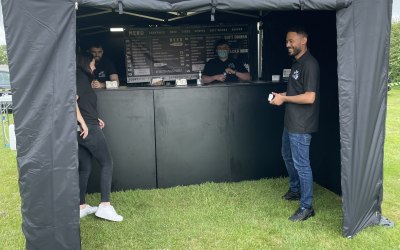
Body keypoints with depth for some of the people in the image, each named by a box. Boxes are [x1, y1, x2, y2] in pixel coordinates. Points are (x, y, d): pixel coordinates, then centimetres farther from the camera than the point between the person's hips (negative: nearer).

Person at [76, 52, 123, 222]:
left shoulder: (80, 78, 18)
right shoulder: (82, 78, -8)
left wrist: (94, 119, 16)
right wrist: (83, 123, -20)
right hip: (89, 129, -9)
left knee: (84, 168, 13)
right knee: (107, 163, -1)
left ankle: (81, 207, 17)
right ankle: (105, 206, -4)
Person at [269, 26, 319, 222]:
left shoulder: (309, 64, -19)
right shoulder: (296, 62, 12)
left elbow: (309, 97, -25)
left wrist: (284, 99, -16)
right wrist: (282, 95, 6)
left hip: (301, 125, -10)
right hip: (291, 121, 10)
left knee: (301, 164, -3)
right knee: (287, 156, 23)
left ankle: (306, 207, 9)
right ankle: (295, 190, 42)